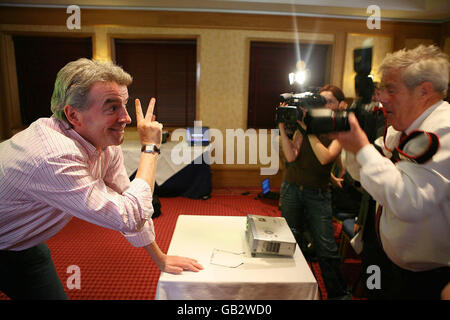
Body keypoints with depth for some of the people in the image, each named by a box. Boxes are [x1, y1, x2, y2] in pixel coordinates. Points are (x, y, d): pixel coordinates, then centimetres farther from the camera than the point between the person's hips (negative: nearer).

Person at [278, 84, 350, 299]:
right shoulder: (305, 123, 3)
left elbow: (325, 157, -18)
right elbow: (291, 156, -8)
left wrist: (308, 129, -21)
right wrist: (282, 127, -16)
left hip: (318, 194, -2)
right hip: (291, 189, 2)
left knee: (326, 248, -3)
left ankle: (339, 293, 17)